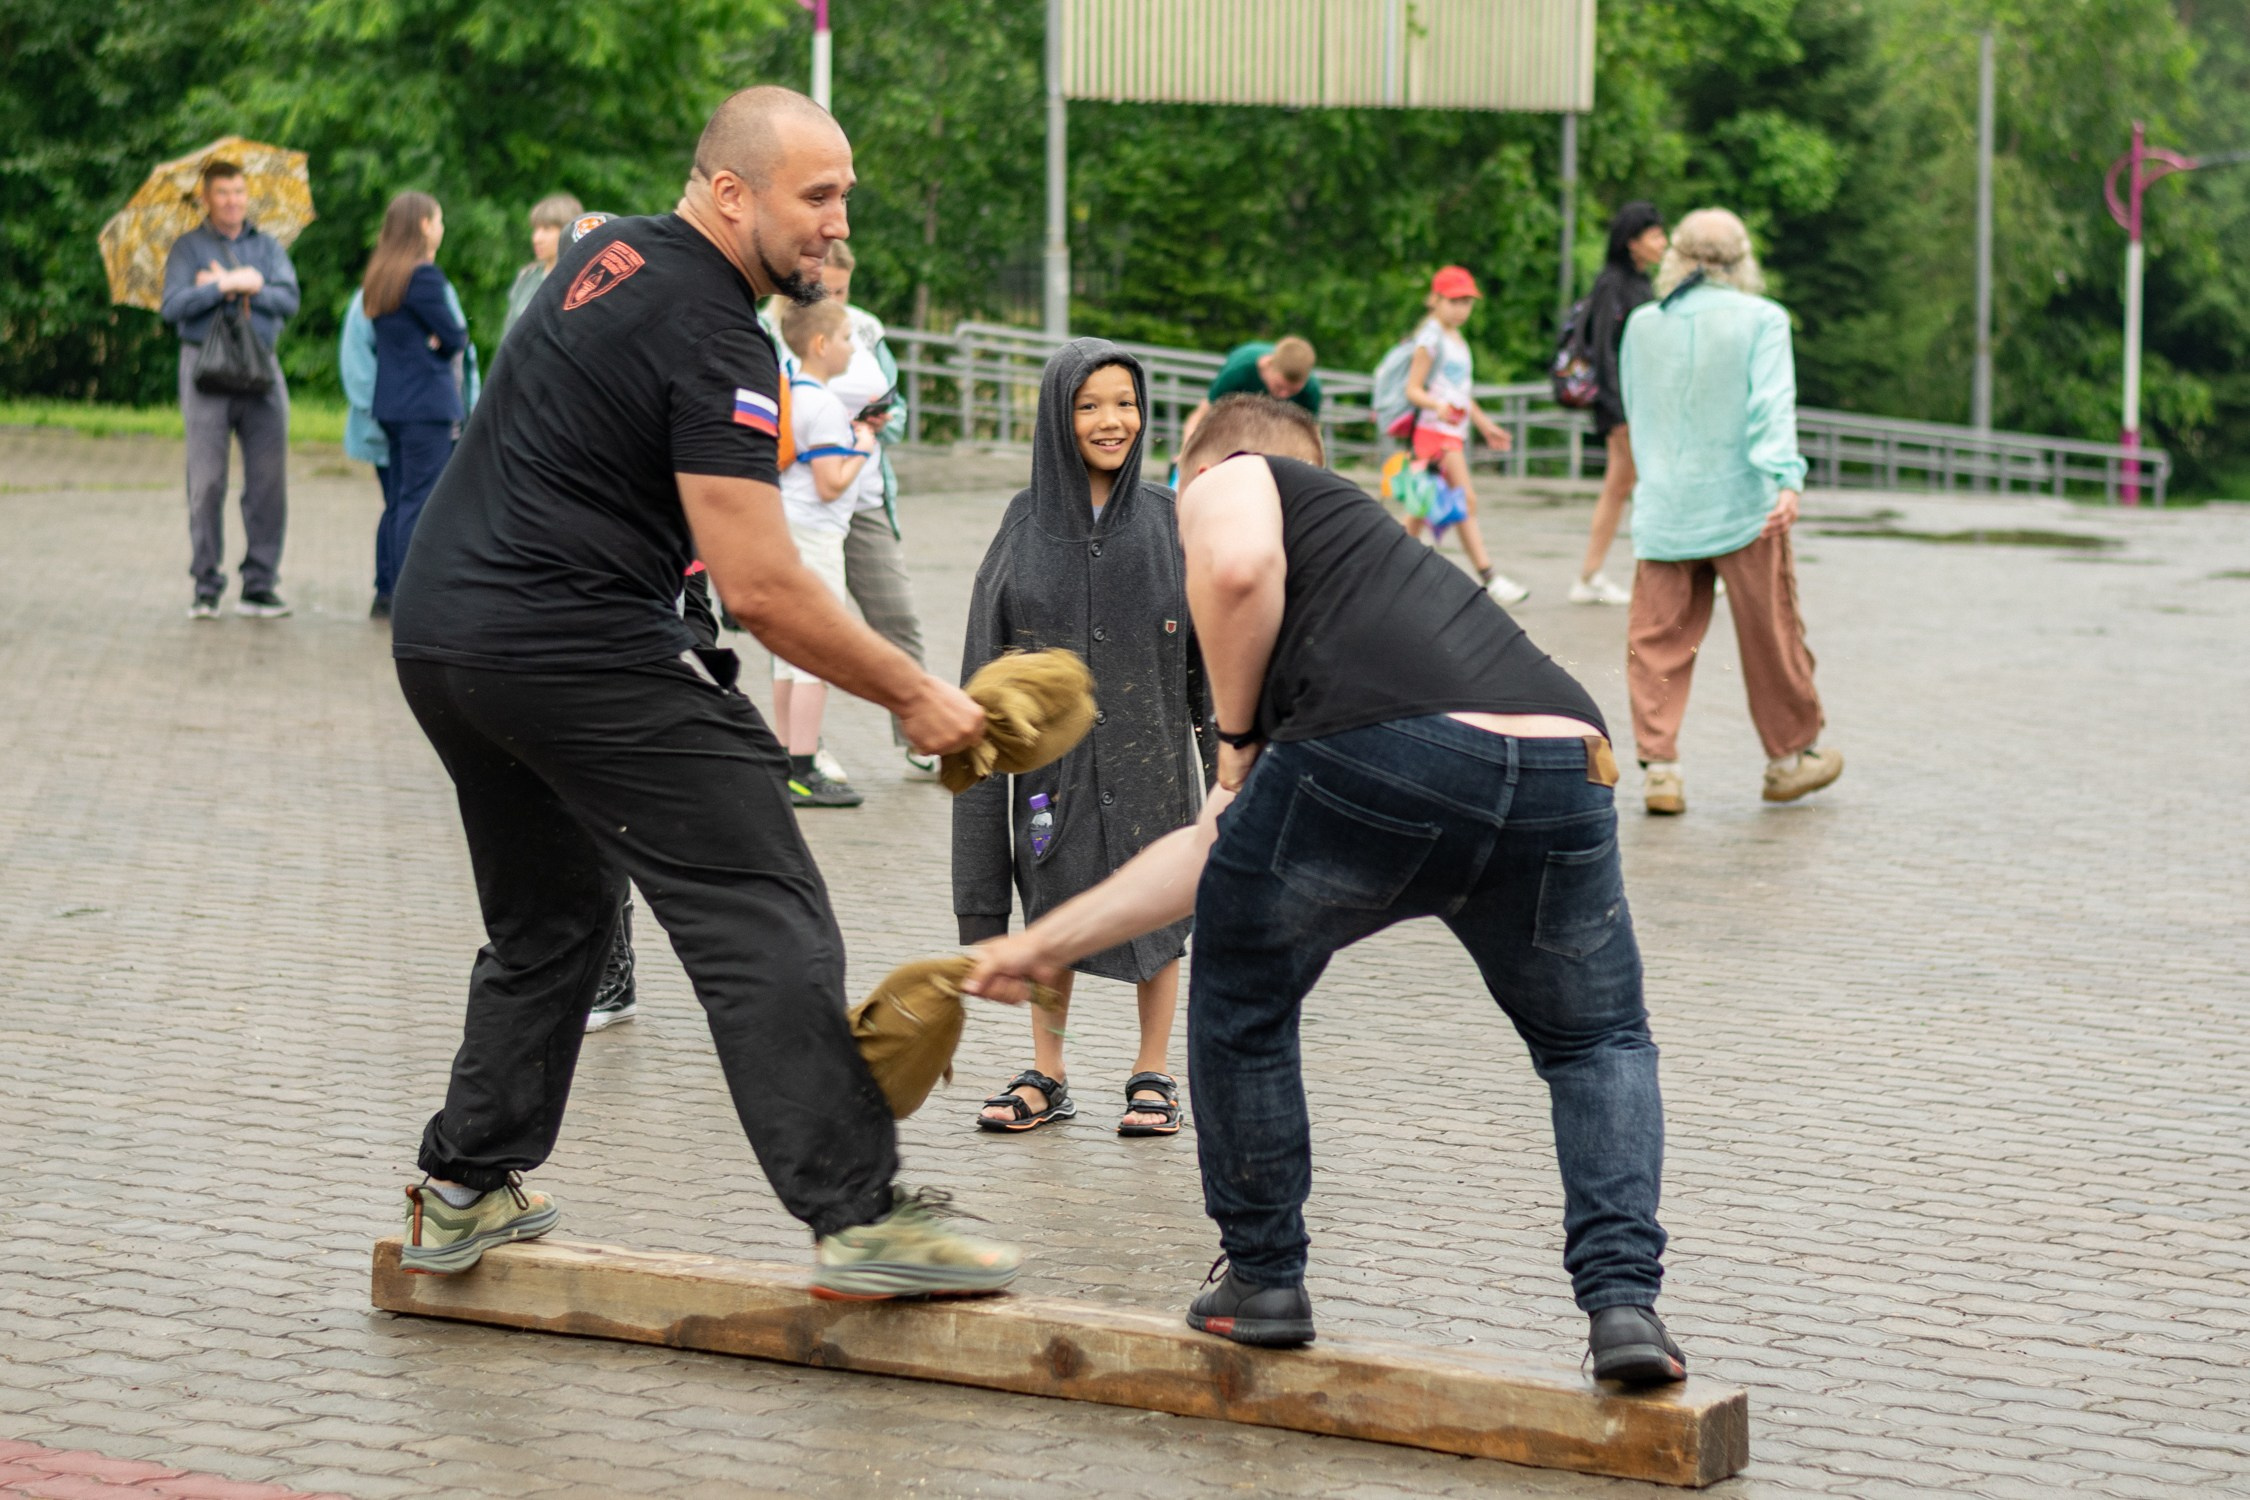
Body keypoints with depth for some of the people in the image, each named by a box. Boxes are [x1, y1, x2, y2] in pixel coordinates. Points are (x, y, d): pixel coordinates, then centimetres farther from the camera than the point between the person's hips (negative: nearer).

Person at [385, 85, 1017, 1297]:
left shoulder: (608, 255, 15)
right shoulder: (715, 342, -13)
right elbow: (761, 589, -17)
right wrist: (912, 696, -8)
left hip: (437, 628, 10)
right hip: (580, 647, -10)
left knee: (548, 923, 23)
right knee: (765, 929, -9)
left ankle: (463, 1192, 25)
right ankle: (860, 1217, -13)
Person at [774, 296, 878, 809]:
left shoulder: (789, 395, 11)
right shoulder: (824, 405, -16)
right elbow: (831, 484, -20)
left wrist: (852, 432, 16)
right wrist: (863, 448, -6)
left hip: (785, 530, 10)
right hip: (815, 535, -10)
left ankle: (788, 764, 18)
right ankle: (803, 772, -6)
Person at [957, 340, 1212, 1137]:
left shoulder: (1166, 518, -2)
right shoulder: (1026, 524, 0)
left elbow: (1207, 641, 0)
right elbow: (990, 657, 3)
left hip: (1149, 748, -1)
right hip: (1055, 752, 1)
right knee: (1051, 908, 10)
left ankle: (1153, 1076, 20)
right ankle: (1047, 1077, 22)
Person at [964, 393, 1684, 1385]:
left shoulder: (1227, 480, 25)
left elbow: (1239, 567, -5)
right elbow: (1216, 848, 44)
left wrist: (1236, 729, 12)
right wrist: (1047, 943, 52)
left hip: (1380, 760, -6)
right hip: (1566, 771, 6)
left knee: (1243, 1003, 23)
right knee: (1599, 1043, 29)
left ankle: (1262, 1278, 31)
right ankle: (1623, 1298, 11)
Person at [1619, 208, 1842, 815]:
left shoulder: (1642, 324, 7)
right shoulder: (1761, 319, -4)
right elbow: (1771, 404, -15)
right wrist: (1785, 478, -25)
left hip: (1662, 509, 3)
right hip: (1743, 507, -3)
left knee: (1657, 640, 4)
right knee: (1771, 636, 10)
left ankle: (1658, 764, -6)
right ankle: (1790, 759, 21)